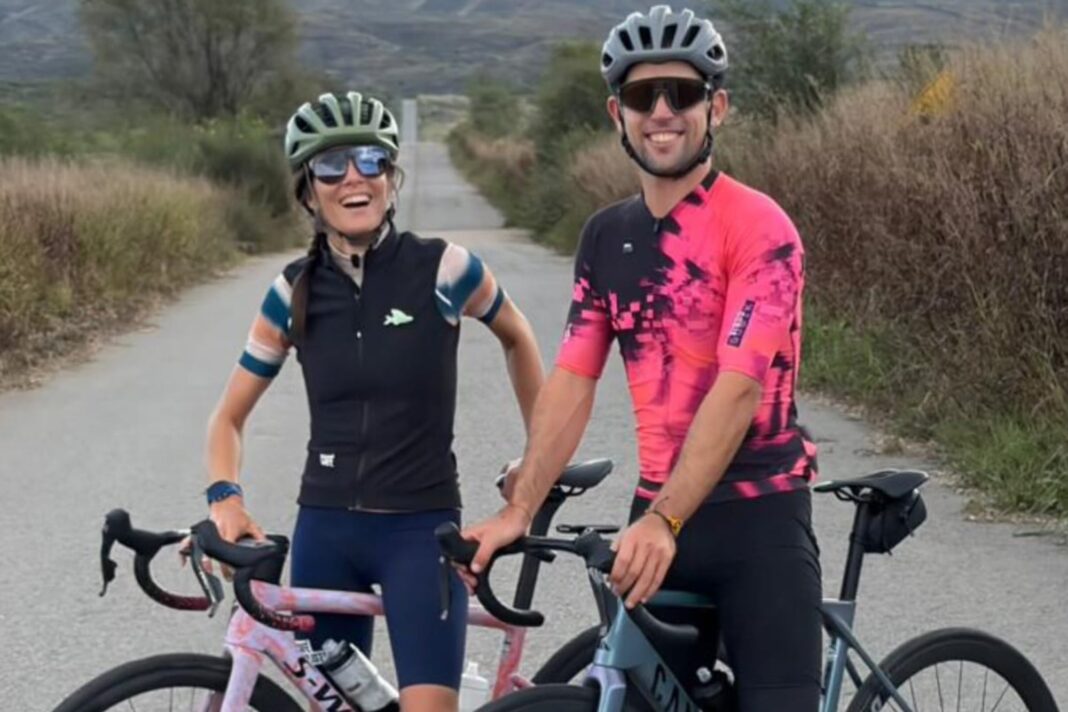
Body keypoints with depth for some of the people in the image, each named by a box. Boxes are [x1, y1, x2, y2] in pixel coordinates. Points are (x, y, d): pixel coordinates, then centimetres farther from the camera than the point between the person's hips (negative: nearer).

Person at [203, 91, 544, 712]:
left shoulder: (442, 268, -8)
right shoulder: (294, 292, 1)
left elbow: (518, 338, 11)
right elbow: (230, 416, 7)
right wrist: (226, 498, -11)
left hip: (421, 528, -3)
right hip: (325, 529, 3)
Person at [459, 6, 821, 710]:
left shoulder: (757, 227, -12)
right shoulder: (607, 236, 8)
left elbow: (738, 391, -21)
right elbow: (571, 383, 3)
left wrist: (662, 522, -30)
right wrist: (518, 510, -8)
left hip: (757, 517, -5)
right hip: (656, 518, 6)